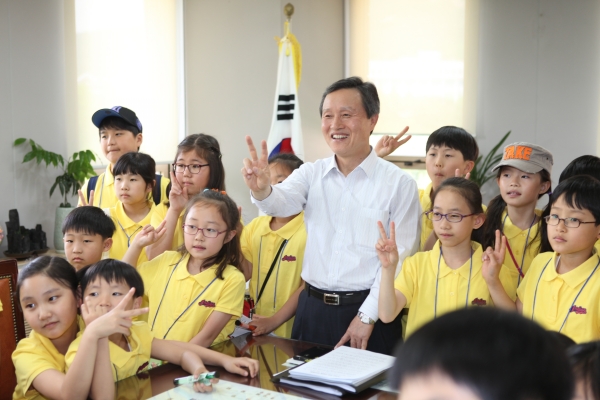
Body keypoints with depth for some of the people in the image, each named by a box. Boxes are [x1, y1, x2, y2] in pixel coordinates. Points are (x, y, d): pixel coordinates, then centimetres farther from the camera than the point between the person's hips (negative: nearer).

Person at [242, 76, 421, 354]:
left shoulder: (399, 183, -6)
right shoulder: (312, 173, 5)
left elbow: (399, 259, -8)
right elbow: (282, 203, -14)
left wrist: (367, 316, -10)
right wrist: (262, 190, -36)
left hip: (366, 310, -3)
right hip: (312, 309, 3)